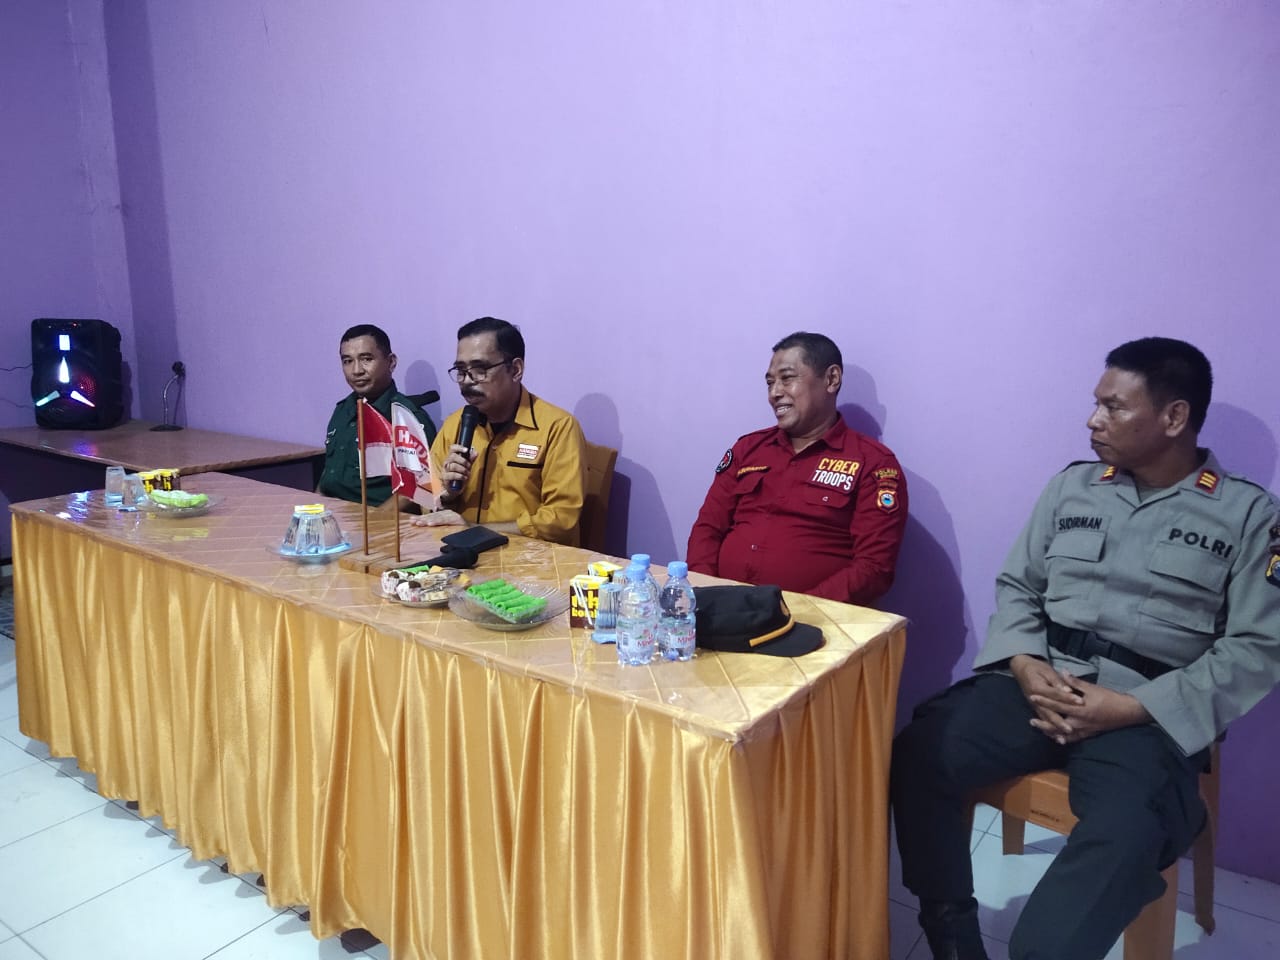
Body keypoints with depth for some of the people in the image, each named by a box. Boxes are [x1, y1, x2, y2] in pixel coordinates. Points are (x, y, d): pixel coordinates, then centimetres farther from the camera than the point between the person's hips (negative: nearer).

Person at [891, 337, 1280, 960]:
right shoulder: (1071, 486, 13)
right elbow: (1016, 587, 13)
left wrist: (1129, 708, -15)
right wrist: (1025, 666, -8)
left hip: (1151, 713, -3)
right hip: (1039, 684, 4)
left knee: (1121, 845, -34)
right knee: (917, 756, -20)